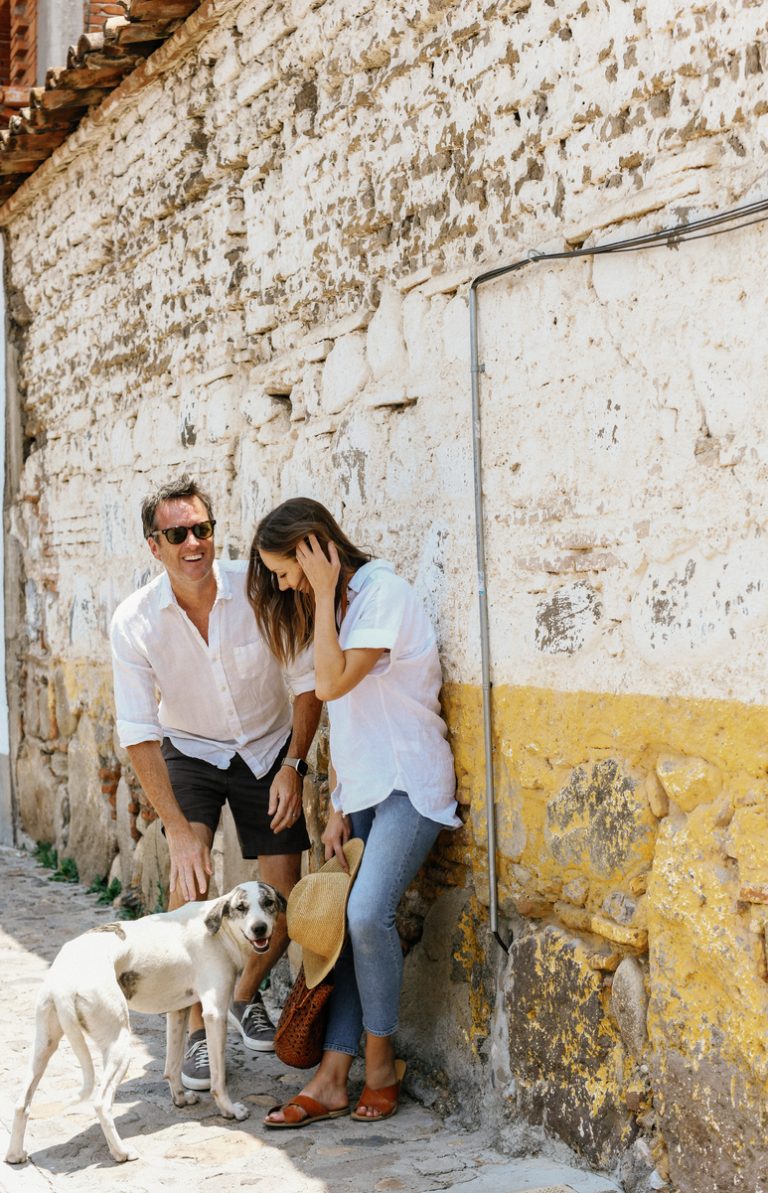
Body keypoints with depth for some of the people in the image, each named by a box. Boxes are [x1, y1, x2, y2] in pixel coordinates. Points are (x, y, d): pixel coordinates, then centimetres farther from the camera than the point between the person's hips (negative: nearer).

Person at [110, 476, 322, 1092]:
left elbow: (308, 683, -9)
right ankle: (198, 1029, -7)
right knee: (191, 876, -22)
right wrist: (179, 830, -26)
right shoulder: (134, 620, -22)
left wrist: (292, 767, -15)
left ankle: (246, 996, 26)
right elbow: (139, 734, -20)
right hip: (190, 753, -1)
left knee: (285, 899, -3)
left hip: (269, 750, 1)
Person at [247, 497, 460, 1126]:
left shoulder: (384, 591, -12)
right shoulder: (330, 607, 15)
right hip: (362, 788, 8)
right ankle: (332, 1079, 1)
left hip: (409, 784, -8)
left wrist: (324, 591, -15)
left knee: (367, 914, -22)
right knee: (347, 923, 0)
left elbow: (333, 683, -21)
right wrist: (337, 809, 10)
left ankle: (381, 1063, -5)